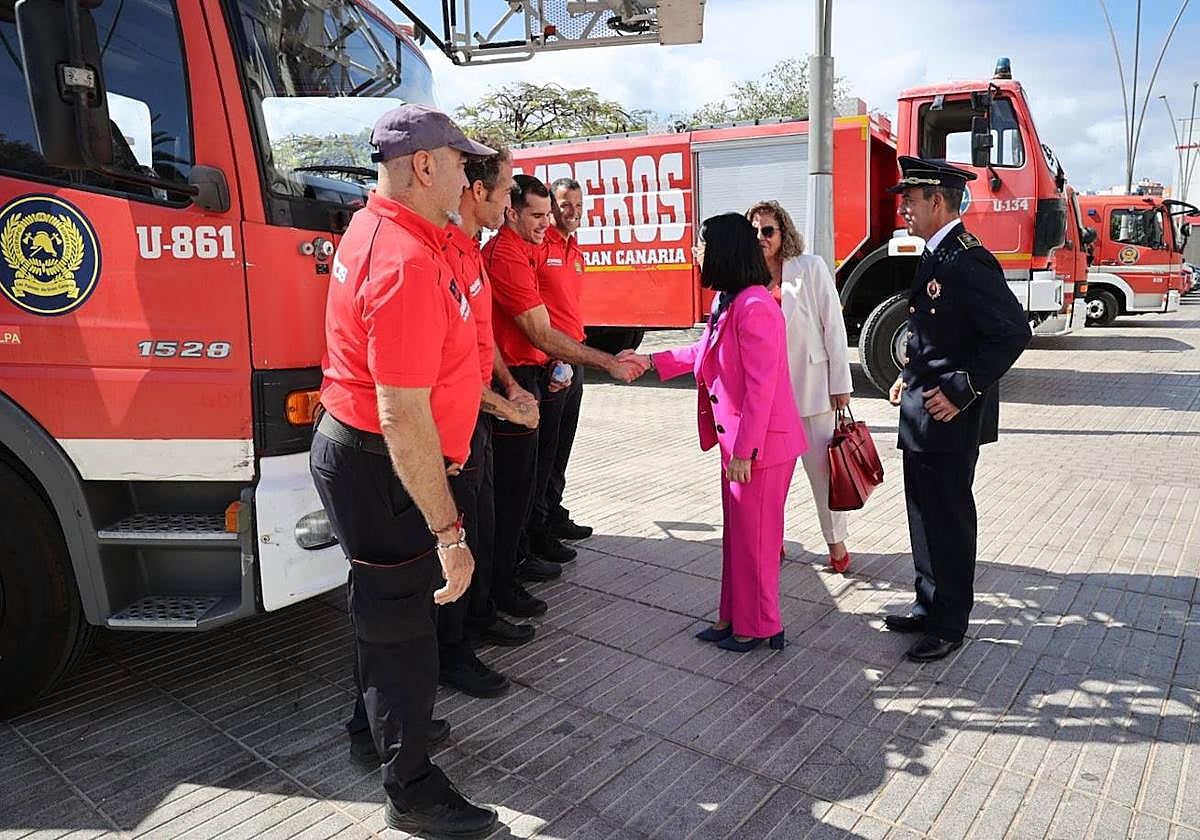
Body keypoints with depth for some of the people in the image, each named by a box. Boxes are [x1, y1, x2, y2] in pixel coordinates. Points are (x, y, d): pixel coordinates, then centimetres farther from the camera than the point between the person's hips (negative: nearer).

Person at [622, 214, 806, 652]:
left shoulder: (754, 306, -22)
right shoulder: (728, 302, 9)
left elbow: (761, 386, -24)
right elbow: (705, 352, 22)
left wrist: (743, 451, -22)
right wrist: (651, 361, 21)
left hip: (762, 443, -10)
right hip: (737, 440, 10)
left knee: (754, 534, 5)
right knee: (737, 532, 18)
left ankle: (758, 625, 22)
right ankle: (735, 616, 32)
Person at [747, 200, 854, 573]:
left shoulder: (811, 268, -3)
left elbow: (833, 326, -5)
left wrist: (841, 384, -7)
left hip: (810, 384, -3)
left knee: (822, 466, 3)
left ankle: (836, 541, 19)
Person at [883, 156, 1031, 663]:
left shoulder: (967, 260, -18)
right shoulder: (937, 257, 12)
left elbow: (1014, 332, -24)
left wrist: (962, 392, -22)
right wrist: (911, 377, 11)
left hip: (950, 418, -10)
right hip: (923, 415, 10)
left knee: (949, 523, 3)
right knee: (925, 518, 18)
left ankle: (949, 626, 18)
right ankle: (929, 607, 33)